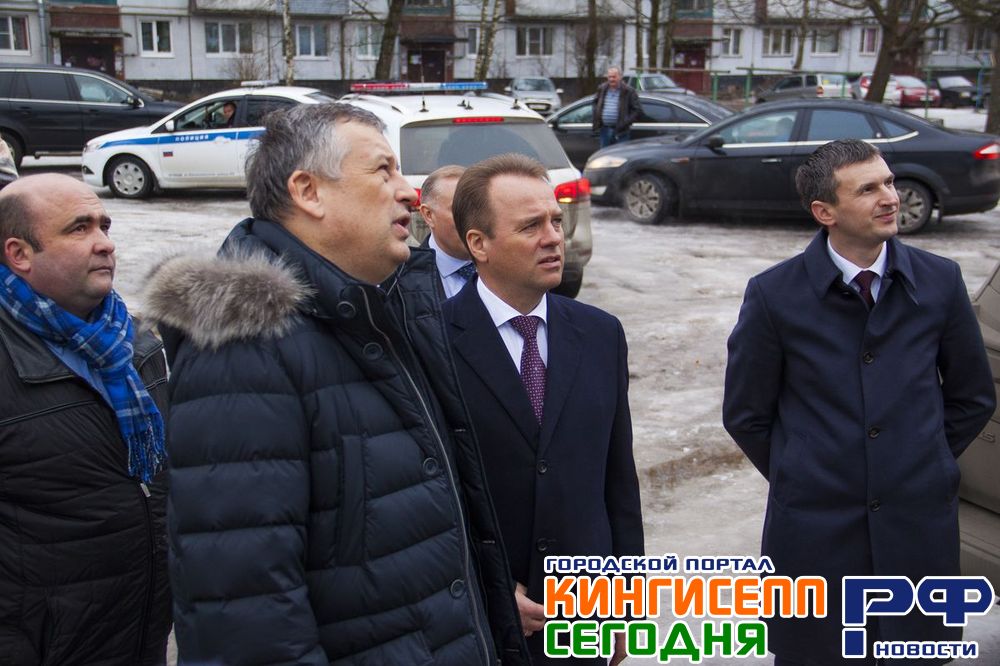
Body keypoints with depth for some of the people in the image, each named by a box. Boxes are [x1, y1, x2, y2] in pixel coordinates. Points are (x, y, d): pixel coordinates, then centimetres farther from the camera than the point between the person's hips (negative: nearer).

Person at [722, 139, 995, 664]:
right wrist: (801, 480, 5)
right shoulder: (774, 295, -7)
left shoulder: (940, 281, -1)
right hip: (815, 533, -2)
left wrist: (921, 466, 10)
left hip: (920, 525, 2)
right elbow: (745, 414, 2)